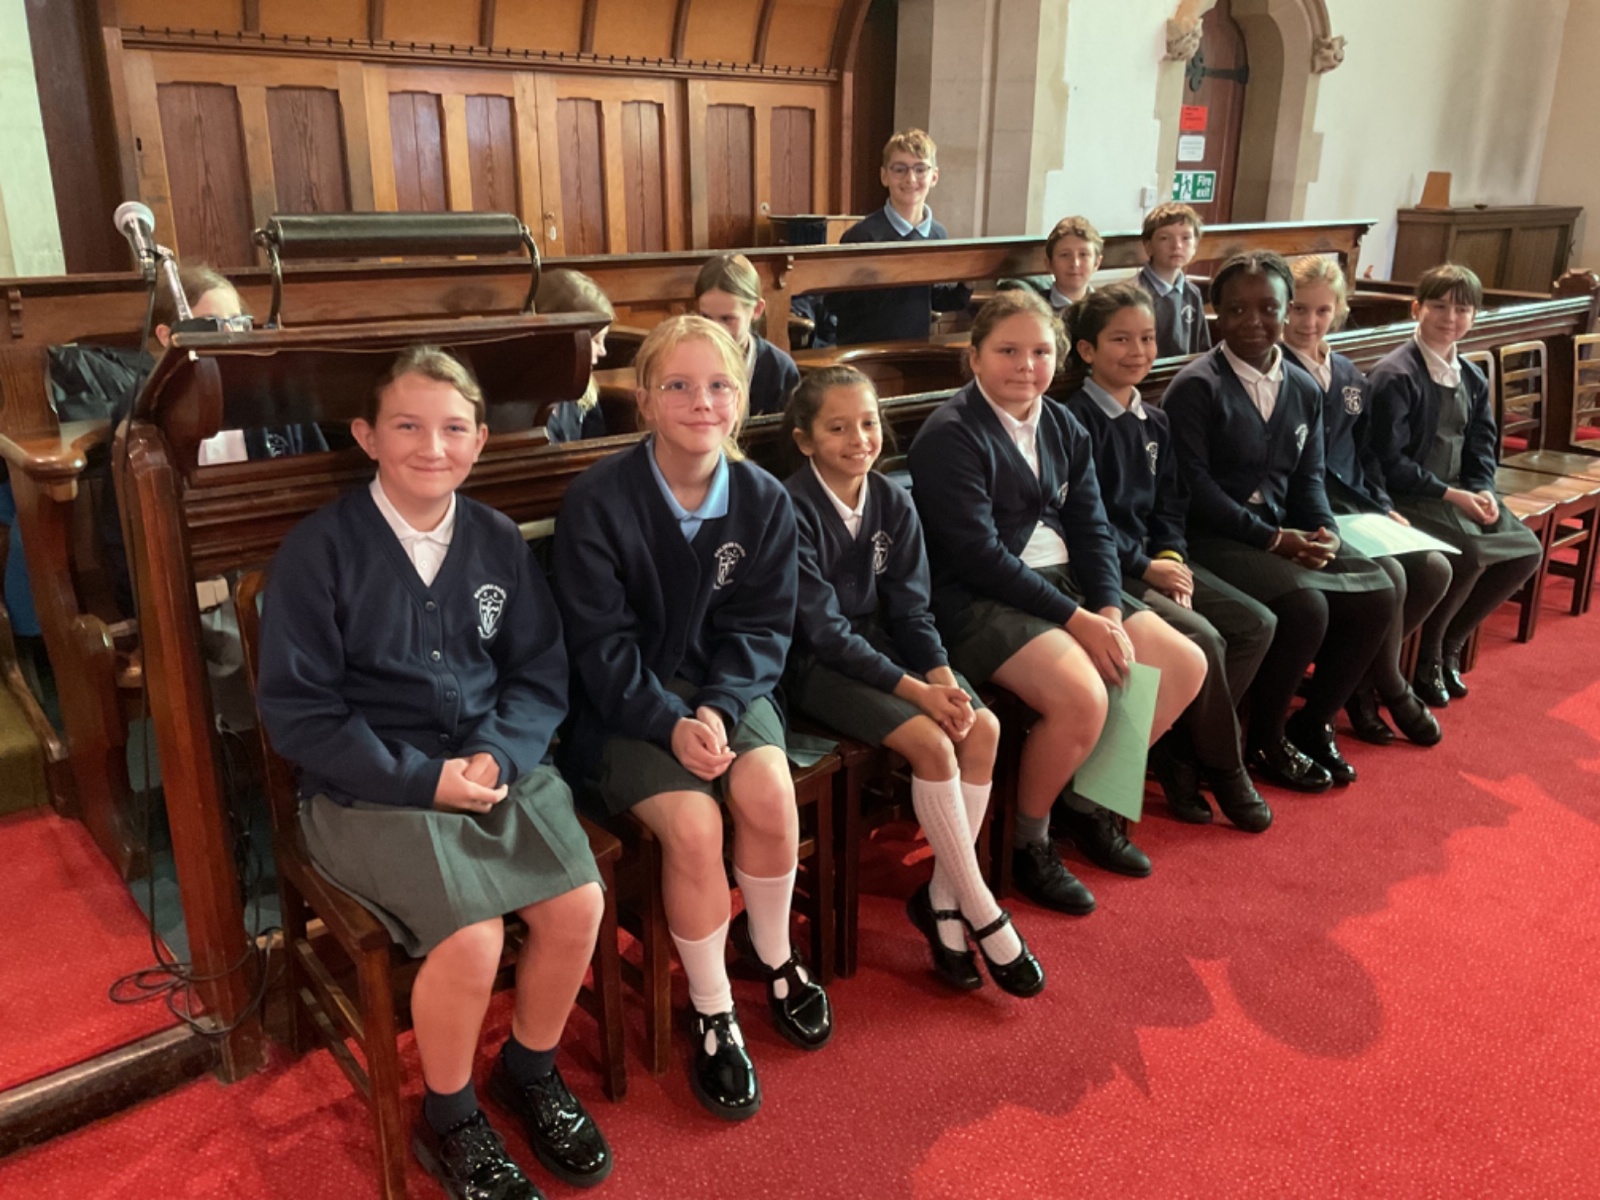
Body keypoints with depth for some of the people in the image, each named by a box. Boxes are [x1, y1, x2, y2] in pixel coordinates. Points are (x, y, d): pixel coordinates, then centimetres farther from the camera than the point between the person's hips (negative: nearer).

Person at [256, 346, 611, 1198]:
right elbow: (297, 709, -8)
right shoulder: (319, 550, -7)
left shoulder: (497, 542, 5)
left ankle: (530, 1070, 15)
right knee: (471, 938, -24)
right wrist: (423, 779, -16)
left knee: (577, 904, -17)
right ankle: (449, 1121, 9)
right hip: (369, 784, -4)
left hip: (495, 763, 4)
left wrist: (500, 756, -13)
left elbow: (541, 672, 7)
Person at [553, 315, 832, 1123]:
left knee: (767, 791, -25)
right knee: (692, 822, -25)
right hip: (626, 701, -2)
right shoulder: (598, 500, -14)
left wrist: (718, 706, -19)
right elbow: (599, 641, -13)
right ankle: (712, 1014, -1)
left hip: (726, 686, 3)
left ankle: (774, 957, 6)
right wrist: (669, 722, -23)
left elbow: (762, 627, -3)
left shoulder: (764, 499, -4)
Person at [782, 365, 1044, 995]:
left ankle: (941, 897, -3)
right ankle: (982, 912, -9)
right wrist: (916, 690, -23)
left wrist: (943, 676, -17)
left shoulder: (892, 501, 2)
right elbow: (826, 631, -19)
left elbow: (910, 607, 2)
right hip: (815, 665, -6)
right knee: (931, 741, -25)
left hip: (881, 644, 7)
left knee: (983, 726, -15)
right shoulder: (794, 510, -16)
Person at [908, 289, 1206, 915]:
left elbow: (1091, 528, 7)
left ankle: (1087, 799, 16)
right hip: (977, 601, -8)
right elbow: (978, 555, -18)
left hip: (1062, 583, 9)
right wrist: (1076, 620, -19)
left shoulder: (1062, 426, 12)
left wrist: (1109, 611, -10)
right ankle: (1027, 840, -2)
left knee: (1184, 665, -1)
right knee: (1082, 697, -30)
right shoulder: (950, 435, -12)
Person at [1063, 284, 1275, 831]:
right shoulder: (1075, 418, -10)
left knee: (1257, 623, -6)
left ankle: (1176, 754, 1)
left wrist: (1172, 558, -5)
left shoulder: (1155, 423, 15)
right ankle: (1223, 766, 1)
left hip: (1155, 560, 8)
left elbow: (1169, 505, 14)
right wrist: (1145, 568, -15)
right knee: (1202, 637, -23)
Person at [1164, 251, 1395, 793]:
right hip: (1214, 537, -7)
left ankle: (1313, 723, 12)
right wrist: (1272, 538, -17)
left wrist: (1323, 530, -8)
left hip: (1286, 533, 7)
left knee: (1376, 596, -9)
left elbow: (1308, 477, 13)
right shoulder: (1196, 387, -9)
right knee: (1305, 608, -27)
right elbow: (1194, 486, -15)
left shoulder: (1304, 389, 13)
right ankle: (1265, 740, -2)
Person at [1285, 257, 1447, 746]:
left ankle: (1360, 675, 6)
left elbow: (1366, 452, 21)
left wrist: (1384, 506, 7)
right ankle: (1392, 689, 2)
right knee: (1389, 576, -24)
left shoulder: (1349, 376, 16)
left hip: (1358, 509, 8)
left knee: (1434, 568, -10)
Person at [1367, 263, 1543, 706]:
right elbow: (1390, 463, -17)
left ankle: (1449, 643, 10)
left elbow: (1482, 449, 14)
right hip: (1407, 497, -8)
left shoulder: (1473, 379, 12)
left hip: (1458, 492, 8)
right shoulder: (1395, 375, -13)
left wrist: (1481, 492, -7)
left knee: (1527, 551, -5)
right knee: (1470, 554, -27)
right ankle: (1426, 655, -1)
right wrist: (1452, 495, -19)